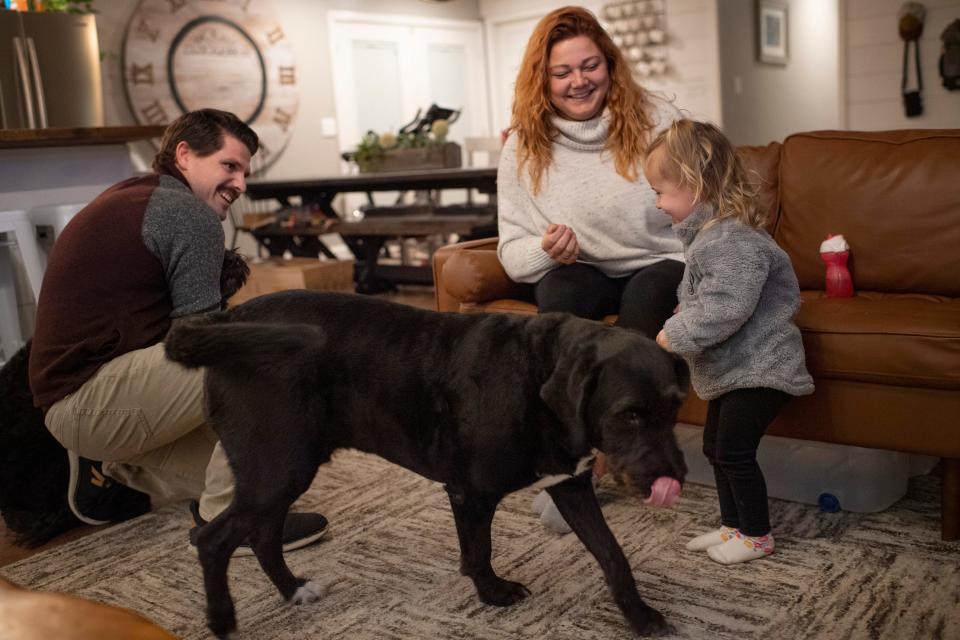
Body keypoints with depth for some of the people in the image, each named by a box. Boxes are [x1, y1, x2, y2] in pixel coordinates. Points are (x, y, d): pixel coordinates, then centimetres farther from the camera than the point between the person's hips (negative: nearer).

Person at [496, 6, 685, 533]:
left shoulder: (655, 119, -5)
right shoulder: (524, 147, -2)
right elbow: (512, 251, 0)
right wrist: (546, 250, -23)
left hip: (660, 264, 0)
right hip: (579, 272, 1)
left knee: (644, 295, -34)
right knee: (558, 291, -33)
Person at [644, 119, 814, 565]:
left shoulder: (731, 239, -25)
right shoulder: (711, 232, 9)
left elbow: (726, 307, -33)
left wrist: (675, 335, -23)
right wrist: (678, 331, 8)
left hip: (757, 368, -11)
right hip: (732, 367, 11)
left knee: (734, 451, -1)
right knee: (715, 447, 18)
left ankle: (756, 536, 17)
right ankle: (733, 524, 33)